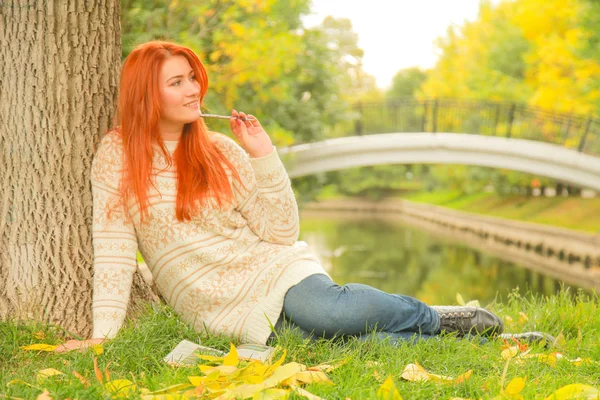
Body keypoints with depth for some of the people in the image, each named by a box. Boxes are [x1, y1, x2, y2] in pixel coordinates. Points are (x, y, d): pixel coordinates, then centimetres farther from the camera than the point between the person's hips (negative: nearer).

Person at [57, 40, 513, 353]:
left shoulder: (220, 151, 4)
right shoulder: (116, 157, -2)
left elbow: (281, 233, -1)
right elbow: (113, 250, -4)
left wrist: (264, 155, -8)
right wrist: (103, 333, -13)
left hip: (273, 269, 2)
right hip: (229, 311, -2)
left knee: (326, 310, -36)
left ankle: (434, 317, -9)